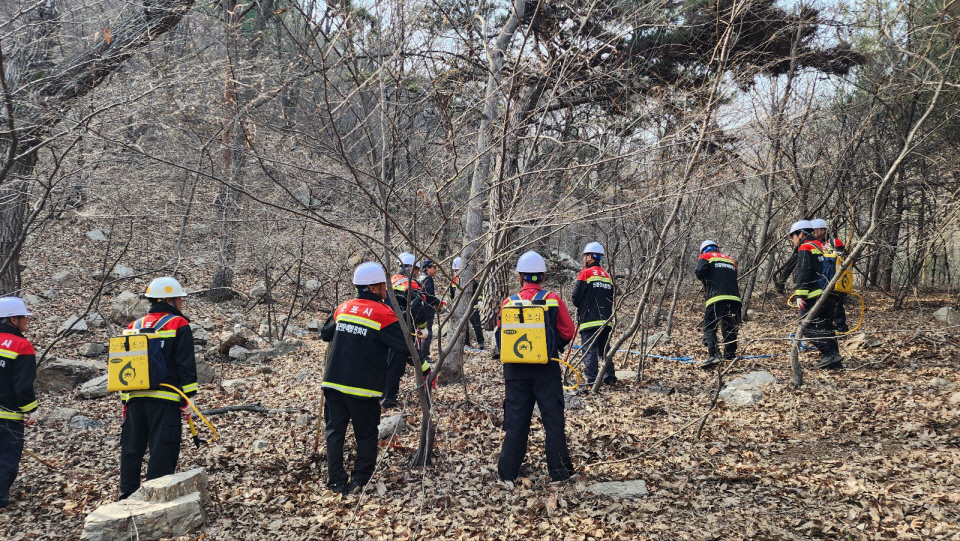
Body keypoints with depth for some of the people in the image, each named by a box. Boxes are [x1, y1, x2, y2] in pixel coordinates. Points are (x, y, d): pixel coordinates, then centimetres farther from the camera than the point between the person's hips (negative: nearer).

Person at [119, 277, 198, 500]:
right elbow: (186, 366, -9)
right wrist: (187, 398, -5)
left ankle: (127, 496, 18)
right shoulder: (178, 325, -3)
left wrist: (125, 399, 21)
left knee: (132, 448, 14)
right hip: (164, 399, -6)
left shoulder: (133, 327, 16)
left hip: (135, 398, 6)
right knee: (162, 450, -3)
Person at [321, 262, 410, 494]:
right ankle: (359, 481, 8)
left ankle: (336, 481, 10)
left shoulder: (343, 308, 8)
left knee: (335, 431, 11)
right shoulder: (384, 314, -9)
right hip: (363, 388, -4)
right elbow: (403, 346, -11)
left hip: (334, 383, 4)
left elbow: (325, 334, 23)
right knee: (366, 434, 11)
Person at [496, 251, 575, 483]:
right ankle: (559, 470, 12)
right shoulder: (553, 300, -6)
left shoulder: (508, 302, -3)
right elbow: (567, 332, 0)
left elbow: (500, 336, 3)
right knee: (553, 419, 8)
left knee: (515, 420, 10)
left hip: (515, 370, 1)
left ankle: (508, 470, 15)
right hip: (547, 369, -1)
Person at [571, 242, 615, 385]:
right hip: (605, 320, 6)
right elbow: (611, 299, 16)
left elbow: (576, 296, -7)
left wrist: (580, 308, 12)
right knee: (604, 349, 14)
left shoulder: (585, 273, -7)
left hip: (589, 319, -6)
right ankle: (610, 377, 13)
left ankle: (592, 379, -9)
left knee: (589, 350, -5)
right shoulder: (607, 276, 13)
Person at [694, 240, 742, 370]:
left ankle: (713, 355, -21)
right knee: (730, 328, 16)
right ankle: (730, 354, 17)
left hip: (716, 297, -5)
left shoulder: (705, 257, 11)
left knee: (709, 327, -5)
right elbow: (734, 279, 23)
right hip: (734, 298, 5)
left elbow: (700, 271, -9)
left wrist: (705, 283, 11)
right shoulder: (730, 259, 27)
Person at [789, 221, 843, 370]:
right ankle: (834, 361, 9)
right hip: (830, 296, 9)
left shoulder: (805, 248, -6)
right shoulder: (822, 247, 22)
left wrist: (800, 295, -18)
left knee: (807, 326, -7)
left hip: (814, 296, -9)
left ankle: (830, 354, -18)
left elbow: (803, 273, -16)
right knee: (825, 327, 11)